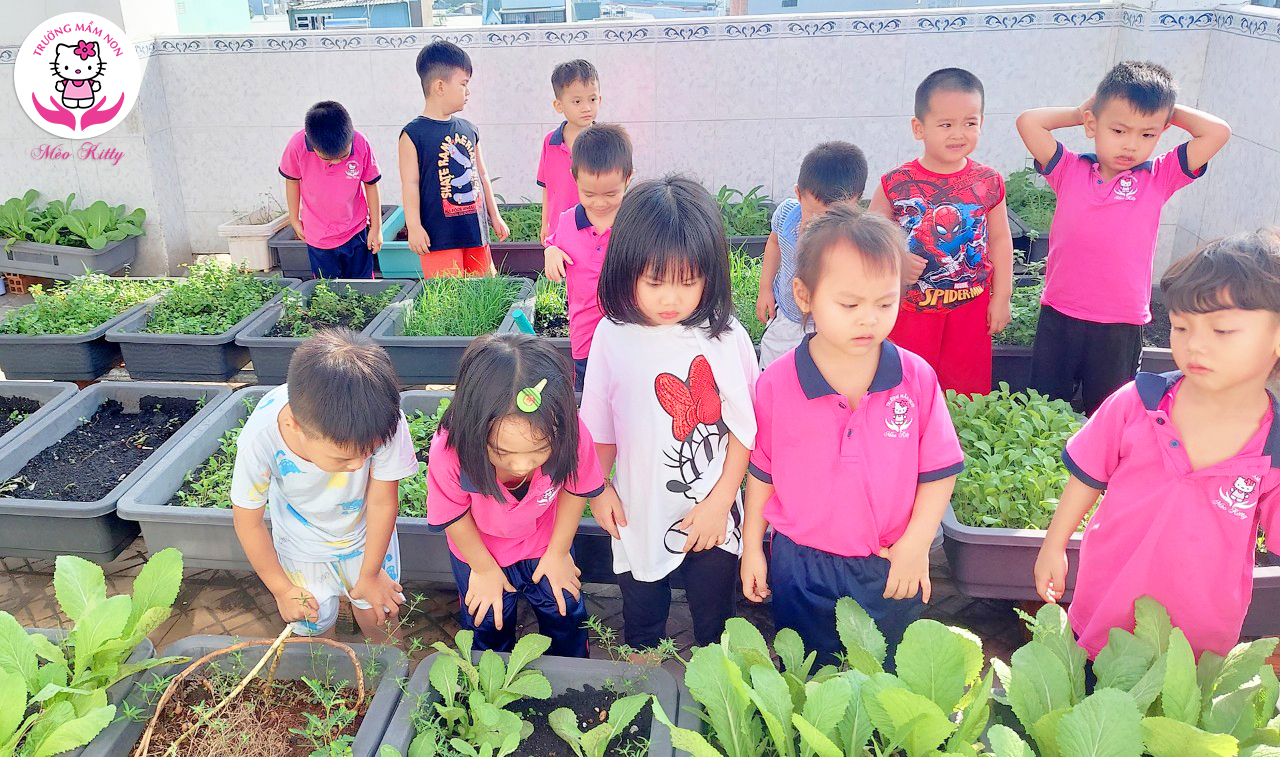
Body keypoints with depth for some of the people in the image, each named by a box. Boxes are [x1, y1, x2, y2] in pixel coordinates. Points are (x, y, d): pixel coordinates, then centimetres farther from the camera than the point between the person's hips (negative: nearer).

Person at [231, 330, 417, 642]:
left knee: (377, 615, 12)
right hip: (302, 543, 0)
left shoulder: (384, 421, -39)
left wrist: (370, 574, -6)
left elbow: (382, 502, -21)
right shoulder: (260, 438, -38)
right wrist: (282, 589, -4)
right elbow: (248, 522, -17)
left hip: (366, 533, 0)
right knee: (314, 628, 11)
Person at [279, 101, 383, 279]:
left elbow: (371, 184, -5)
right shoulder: (297, 145, -20)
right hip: (317, 237, 0)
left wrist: (376, 227, 1)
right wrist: (294, 220, 9)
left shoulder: (361, 145, -20)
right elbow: (292, 181, -2)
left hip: (356, 233, 0)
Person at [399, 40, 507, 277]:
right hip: (440, 237, -6)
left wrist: (494, 216, 20)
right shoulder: (413, 134, -8)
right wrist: (414, 227, -15)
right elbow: (410, 184, -10)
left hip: (475, 230, 7)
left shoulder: (468, 129, 10)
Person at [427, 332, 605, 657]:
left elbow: (576, 489, -15)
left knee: (566, 616, 21)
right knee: (488, 630, 21)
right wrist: (484, 568, -6)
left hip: (546, 545, 1)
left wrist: (558, 552, -3)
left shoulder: (572, 436, -38)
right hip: (481, 551, -1)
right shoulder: (449, 452, -41)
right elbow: (454, 514, -20)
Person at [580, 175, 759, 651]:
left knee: (714, 620, 18)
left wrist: (720, 500, -9)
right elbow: (600, 425, 2)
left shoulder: (725, 338, -15)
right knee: (641, 618, 23)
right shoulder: (613, 336, -10)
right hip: (639, 514, 2)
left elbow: (744, 428, -9)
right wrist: (598, 488, 5)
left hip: (711, 516, -1)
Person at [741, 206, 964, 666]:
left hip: (890, 572, 0)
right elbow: (762, 472, -2)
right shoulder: (777, 385, -13)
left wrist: (915, 543, -10)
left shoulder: (916, 379, -13)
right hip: (800, 569, 0)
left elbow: (939, 470, -5)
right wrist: (751, 549, 3)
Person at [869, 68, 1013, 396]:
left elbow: (1000, 239, 6)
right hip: (911, 307, -1)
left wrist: (1001, 296, 6)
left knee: (969, 390, 14)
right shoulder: (896, 184, -10)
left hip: (971, 307, 2)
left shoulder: (988, 182, -3)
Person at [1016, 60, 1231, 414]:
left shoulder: (1159, 178, 0)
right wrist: (1078, 112, 1)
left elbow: (1218, 132, -6)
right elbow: (1028, 122, -9)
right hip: (1059, 317, 0)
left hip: (1121, 326, 0)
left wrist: (1168, 110, 2)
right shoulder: (1069, 171, -2)